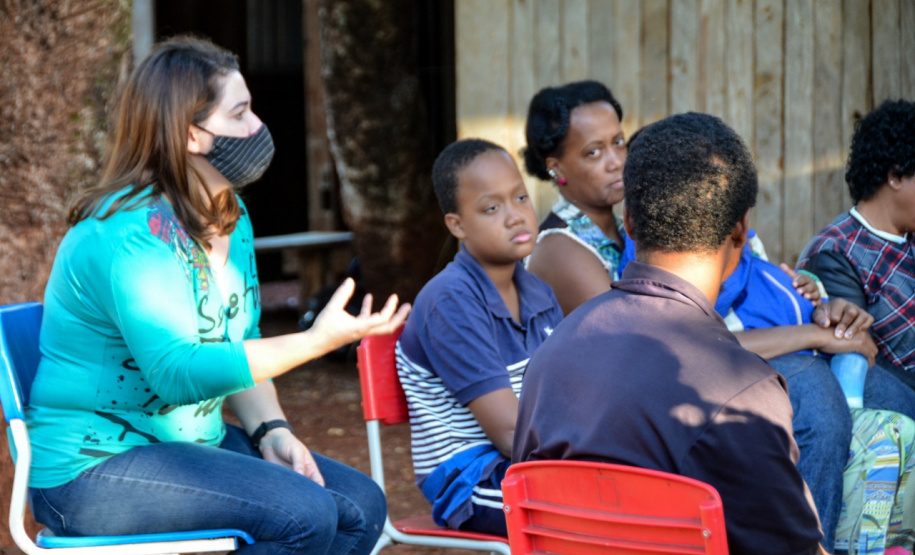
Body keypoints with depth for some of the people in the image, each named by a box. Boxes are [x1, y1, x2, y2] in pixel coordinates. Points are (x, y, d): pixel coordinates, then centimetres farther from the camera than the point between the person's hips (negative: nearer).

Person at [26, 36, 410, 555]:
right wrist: (318, 340, -33)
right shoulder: (132, 233, -21)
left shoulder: (234, 221, 9)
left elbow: (242, 347, 17)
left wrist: (271, 430, -2)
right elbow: (177, 370, -30)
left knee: (362, 505, -4)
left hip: (191, 444, 9)